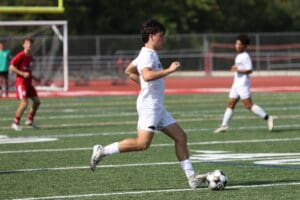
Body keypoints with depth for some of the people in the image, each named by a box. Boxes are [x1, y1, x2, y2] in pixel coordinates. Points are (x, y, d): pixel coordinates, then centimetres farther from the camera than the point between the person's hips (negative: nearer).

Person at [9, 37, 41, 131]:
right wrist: (23, 74, -23)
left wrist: (33, 77, 14)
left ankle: (29, 120, 22)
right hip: (21, 82, -8)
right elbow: (11, 67, -18)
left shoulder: (30, 57, 12)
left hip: (28, 83, 8)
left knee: (37, 101, 7)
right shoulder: (20, 56, -13)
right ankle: (15, 123, -6)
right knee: (24, 103, -17)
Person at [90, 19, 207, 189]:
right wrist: (169, 70, -27)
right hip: (149, 105, -11)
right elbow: (147, 75, -33)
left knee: (180, 137, 6)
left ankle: (192, 177, 5)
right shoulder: (148, 55, -14)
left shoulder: (149, 54, 18)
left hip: (158, 107, 11)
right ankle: (103, 151, -8)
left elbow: (129, 71, 30)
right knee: (142, 144, -17)